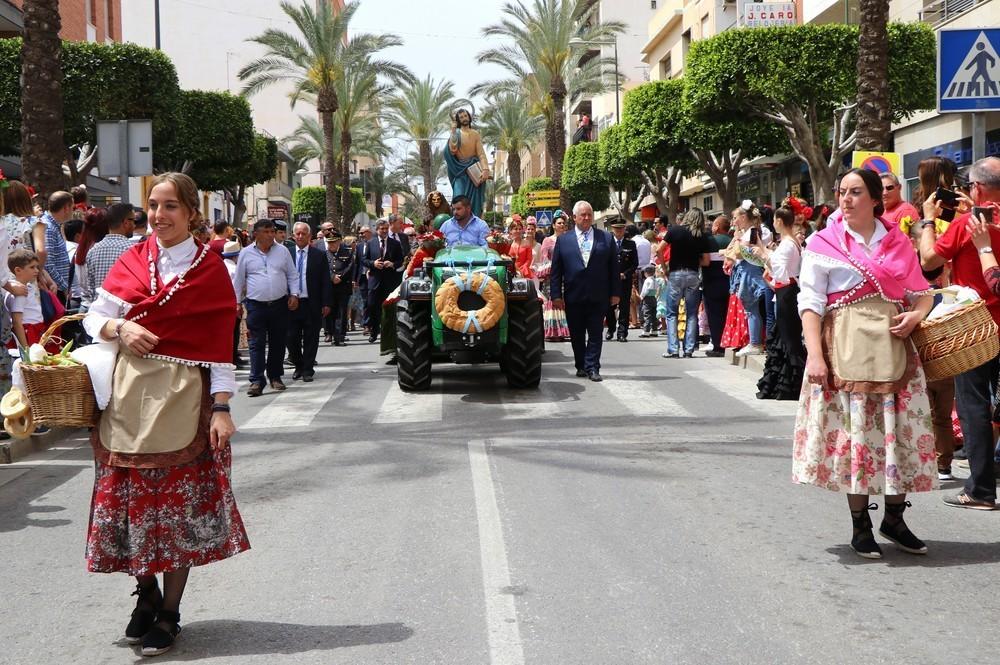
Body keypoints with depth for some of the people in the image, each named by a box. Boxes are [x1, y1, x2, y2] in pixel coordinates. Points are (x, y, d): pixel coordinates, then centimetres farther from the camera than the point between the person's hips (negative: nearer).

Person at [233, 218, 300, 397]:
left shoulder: (282, 251, 6)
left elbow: (292, 276, 11)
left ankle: (275, 377, 19)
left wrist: (294, 295, -1)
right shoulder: (246, 253, 3)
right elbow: (238, 280, 8)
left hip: (280, 304, 2)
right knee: (257, 344, -5)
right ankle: (257, 381, -6)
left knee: (278, 342, 8)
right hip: (256, 305, -2)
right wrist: (237, 302, 7)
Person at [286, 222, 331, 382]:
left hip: (312, 304, -1)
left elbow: (326, 282, 1)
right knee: (292, 338, 3)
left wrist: (326, 303, -5)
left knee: (311, 339, 4)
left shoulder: (319, 256, 2)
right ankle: (298, 366, 24)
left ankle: (308, 370, 15)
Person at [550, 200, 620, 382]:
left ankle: (592, 367, 3)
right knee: (577, 335, 8)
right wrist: (556, 295, -3)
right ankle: (581, 366, 20)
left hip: (598, 297, -1)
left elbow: (614, 267, 6)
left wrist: (615, 292, 1)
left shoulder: (606, 238, 6)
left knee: (595, 334, -1)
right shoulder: (563, 240, 6)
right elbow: (556, 270, 4)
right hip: (573, 297, 1)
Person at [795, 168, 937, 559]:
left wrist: (916, 314, -6)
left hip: (893, 345, 3)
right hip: (846, 348, -3)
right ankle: (861, 527, 10)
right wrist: (814, 354, -14)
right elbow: (810, 302, -4)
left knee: (903, 429, 4)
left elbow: (922, 291, 17)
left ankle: (894, 519, 20)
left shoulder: (898, 243, 11)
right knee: (853, 429, -2)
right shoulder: (824, 243, 1)